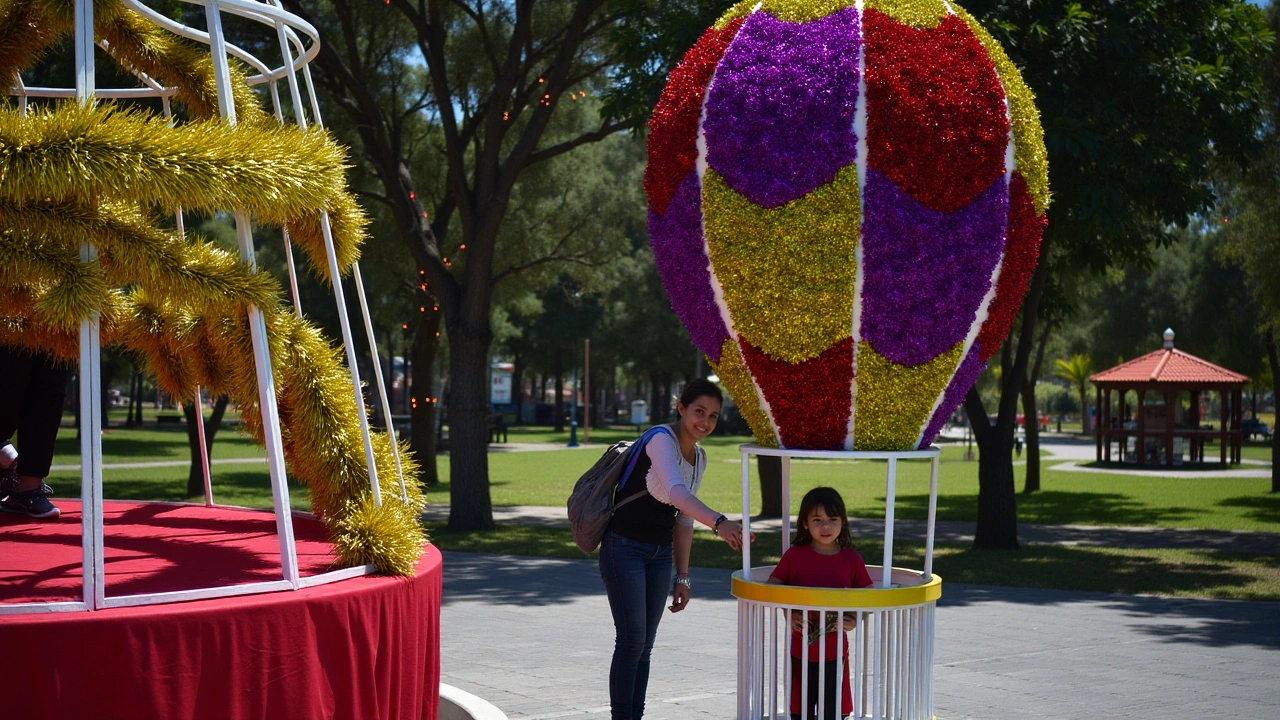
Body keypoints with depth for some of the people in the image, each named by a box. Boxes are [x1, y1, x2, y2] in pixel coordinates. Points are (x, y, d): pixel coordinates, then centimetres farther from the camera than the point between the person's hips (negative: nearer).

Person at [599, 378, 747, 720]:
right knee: (632, 641, -10)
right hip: (624, 548, -8)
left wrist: (682, 577, 12)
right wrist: (719, 522, -51)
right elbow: (676, 491, -37)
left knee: (645, 646, 9)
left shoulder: (699, 458, 8)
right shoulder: (662, 440, -18)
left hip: (660, 554, 8)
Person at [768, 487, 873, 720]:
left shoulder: (852, 560, -1)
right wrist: (789, 615, -15)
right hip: (801, 650, 0)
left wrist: (855, 619, -15)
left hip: (835, 651, 0)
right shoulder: (794, 555, -3)